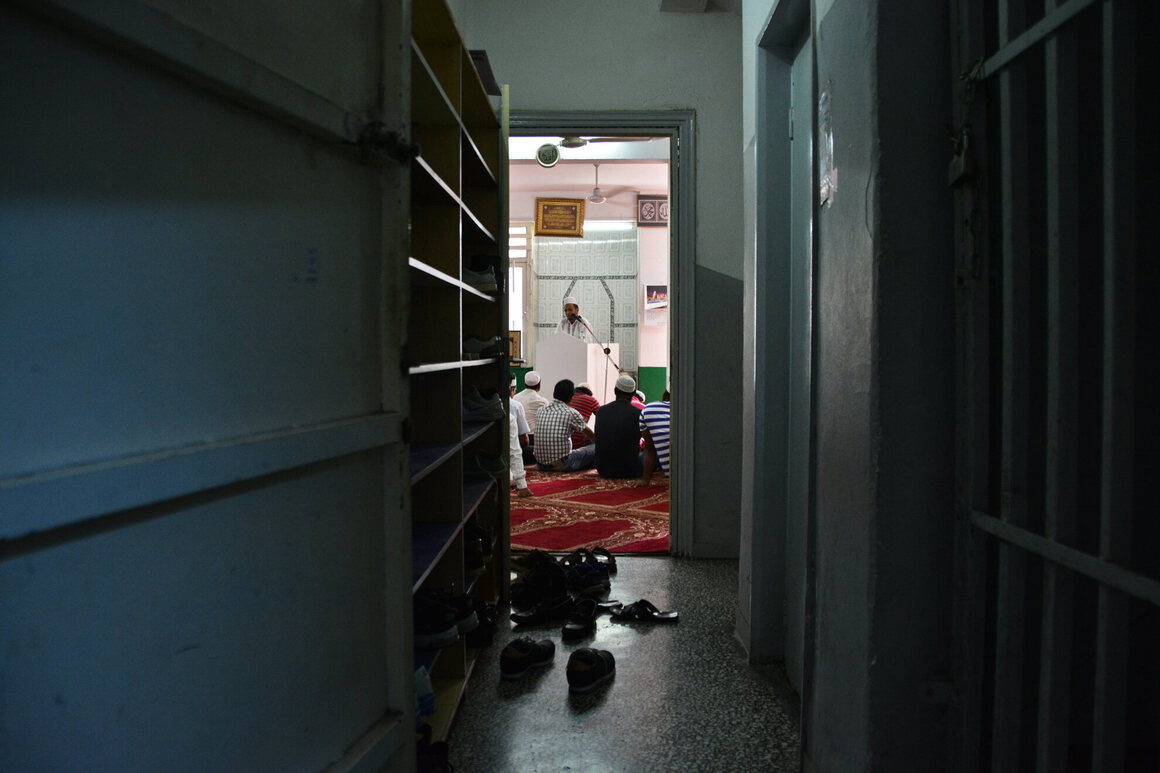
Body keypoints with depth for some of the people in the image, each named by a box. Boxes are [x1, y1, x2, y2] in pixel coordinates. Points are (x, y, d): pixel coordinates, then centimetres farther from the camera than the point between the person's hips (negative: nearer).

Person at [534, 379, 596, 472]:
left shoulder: (541, 411, 5)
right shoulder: (571, 413, -9)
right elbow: (591, 436, 9)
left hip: (541, 465, 6)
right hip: (562, 465, -6)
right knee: (595, 449, 7)